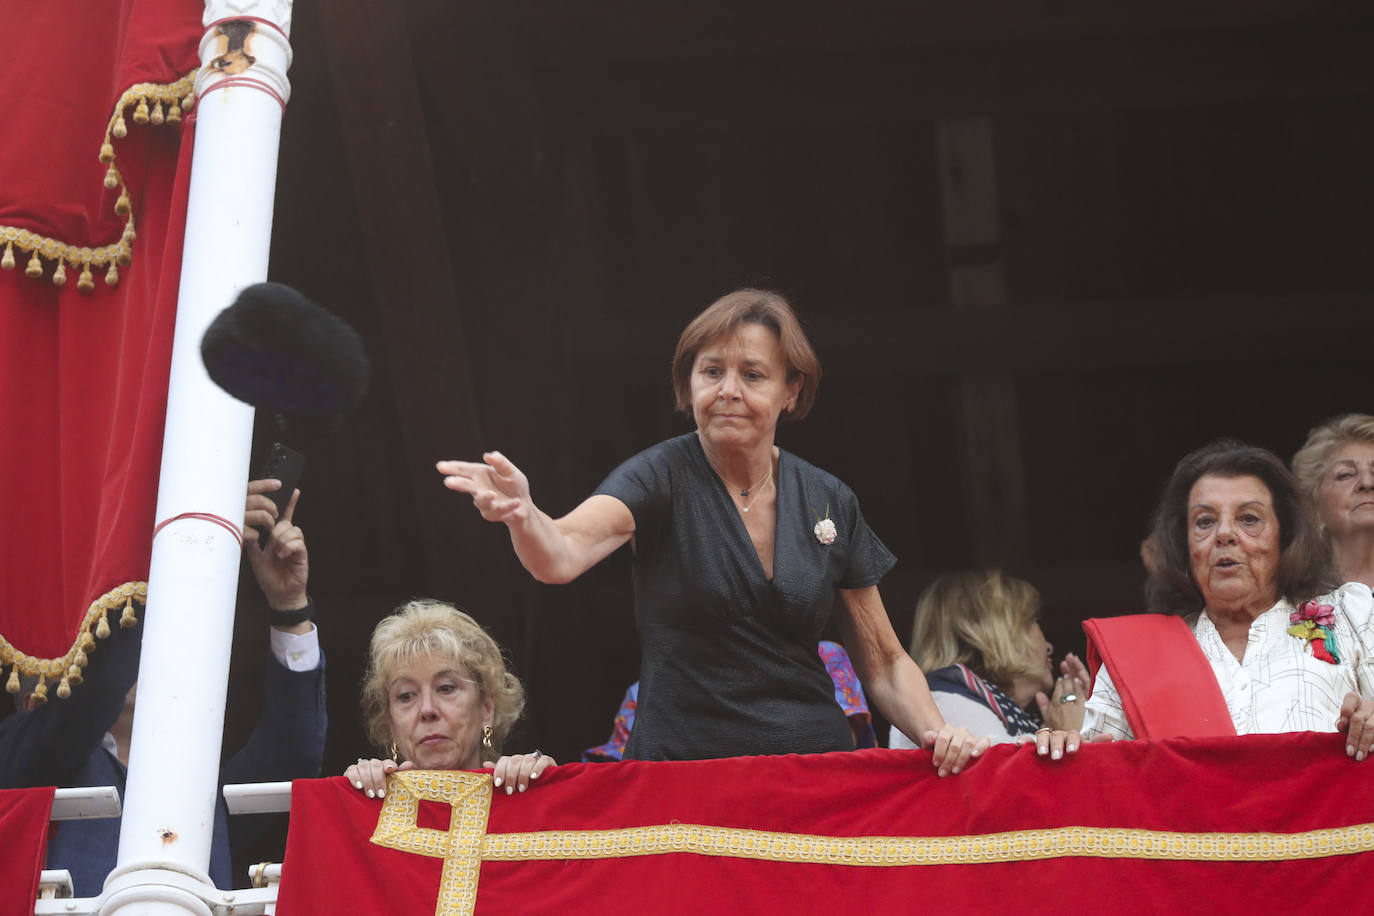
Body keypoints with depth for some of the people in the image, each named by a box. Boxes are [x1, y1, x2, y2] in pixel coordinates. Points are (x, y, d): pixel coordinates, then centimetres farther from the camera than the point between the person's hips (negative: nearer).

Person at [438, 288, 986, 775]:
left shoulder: (830, 502, 7)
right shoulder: (663, 477, -3)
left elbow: (884, 663, 14)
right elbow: (561, 554, -24)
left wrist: (935, 729, -6)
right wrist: (522, 514, -46)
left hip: (815, 765, 3)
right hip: (682, 761, -3)